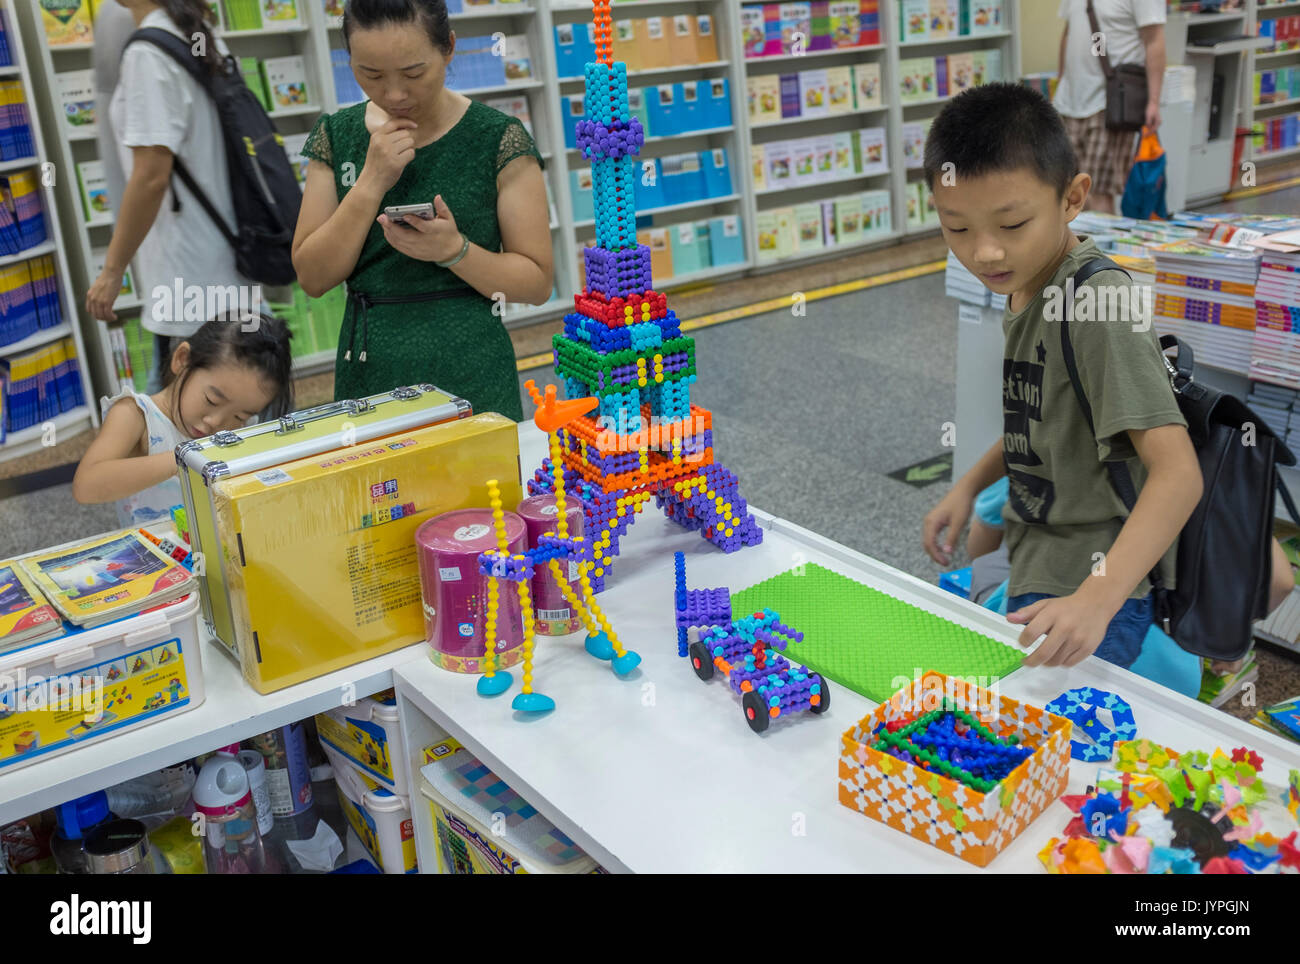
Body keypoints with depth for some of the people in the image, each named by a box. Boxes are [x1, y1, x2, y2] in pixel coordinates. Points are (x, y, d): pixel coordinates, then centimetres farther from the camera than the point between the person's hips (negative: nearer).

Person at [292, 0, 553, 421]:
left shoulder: (499, 139, -6)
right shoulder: (336, 136, 4)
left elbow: (537, 282, -6)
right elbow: (312, 277, -2)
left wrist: (453, 250, -23)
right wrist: (372, 183, -13)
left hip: (471, 380, -3)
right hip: (368, 377, 3)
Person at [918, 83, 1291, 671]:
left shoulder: (1097, 303, -22)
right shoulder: (1026, 287, 5)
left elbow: (1178, 473, -29)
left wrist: (1096, 599, -39)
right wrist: (969, 486, 8)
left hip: (1083, 586, -9)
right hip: (1039, 573, 9)